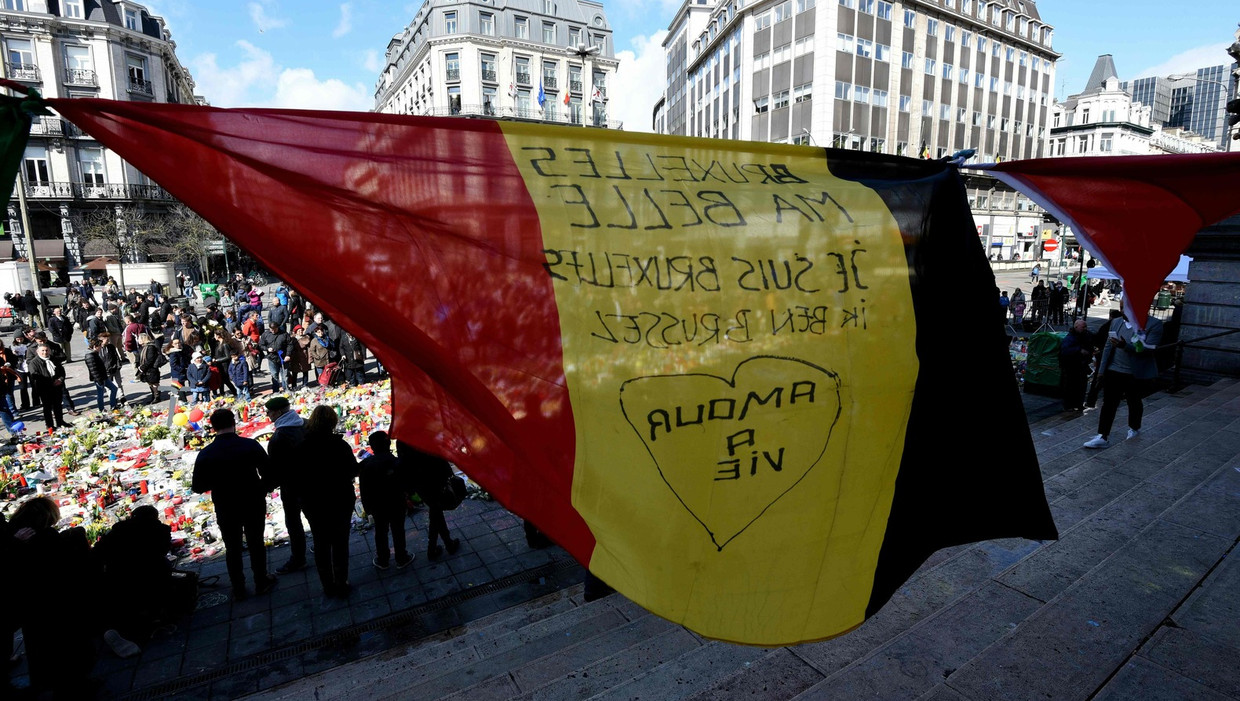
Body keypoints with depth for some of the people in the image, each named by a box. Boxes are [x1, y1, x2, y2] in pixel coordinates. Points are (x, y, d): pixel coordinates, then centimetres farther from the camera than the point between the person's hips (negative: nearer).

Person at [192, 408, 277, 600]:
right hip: (253, 505, -1)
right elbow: (268, 474, -13)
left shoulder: (205, 454, -14)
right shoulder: (251, 445, -17)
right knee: (256, 543, 17)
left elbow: (198, 488, -6)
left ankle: (238, 589, 28)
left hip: (225, 509, 1)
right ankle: (262, 582, 29)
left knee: (232, 548, 17)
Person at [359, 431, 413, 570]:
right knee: (398, 532, 14)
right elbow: (406, 485, -15)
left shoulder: (365, 464, -14)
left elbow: (363, 489, -6)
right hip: (397, 505, -2)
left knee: (380, 532, 19)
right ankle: (401, 559, 28)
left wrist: (367, 507, 4)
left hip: (377, 506, 2)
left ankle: (382, 560, 33)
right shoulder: (396, 463, -21)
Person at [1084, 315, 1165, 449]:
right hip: (1114, 372, 3)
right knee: (1109, 403, -2)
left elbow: (1149, 348, -21)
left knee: (1134, 402, 17)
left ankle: (1134, 428, 42)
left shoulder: (1154, 325, -10)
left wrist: (1125, 346, -36)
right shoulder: (1116, 323, 4)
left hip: (1138, 375, -3)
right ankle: (1103, 437, -1)